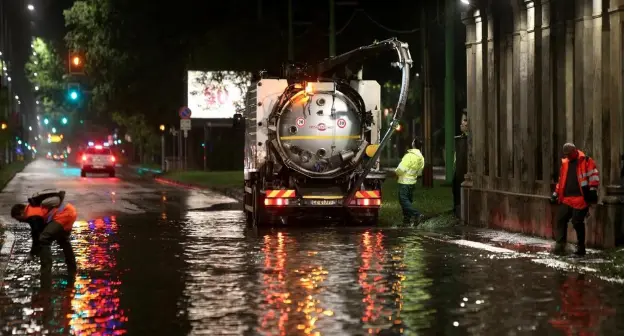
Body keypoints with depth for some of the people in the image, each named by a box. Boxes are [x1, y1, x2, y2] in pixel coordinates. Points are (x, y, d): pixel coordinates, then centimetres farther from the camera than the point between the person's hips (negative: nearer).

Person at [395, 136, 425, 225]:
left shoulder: (409, 155, -21)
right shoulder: (421, 158, 6)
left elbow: (401, 168, -23)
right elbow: (419, 172, 13)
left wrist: (397, 173, -3)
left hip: (404, 182, -8)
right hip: (412, 182, 8)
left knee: (403, 200, -8)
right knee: (408, 200, 16)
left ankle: (417, 214, -19)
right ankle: (407, 218, 18)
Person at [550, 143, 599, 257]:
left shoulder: (586, 161, -2)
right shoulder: (565, 163, 18)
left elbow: (594, 174, -7)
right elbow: (561, 180, 26)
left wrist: (592, 189, -15)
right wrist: (556, 194, 23)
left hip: (580, 198, -7)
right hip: (567, 198, 7)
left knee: (577, 222, -7)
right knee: (560, 219, -1)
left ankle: (581, 248, 4)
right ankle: (560, 244, 3)